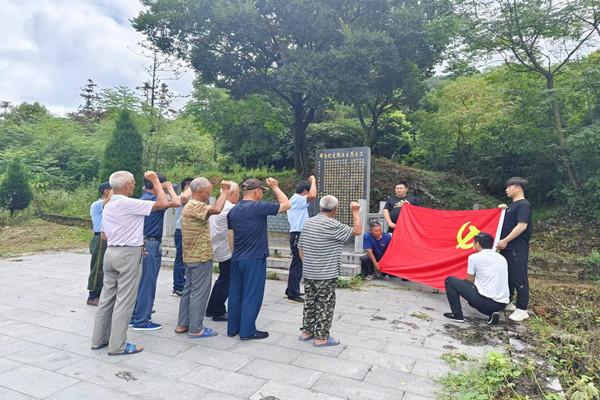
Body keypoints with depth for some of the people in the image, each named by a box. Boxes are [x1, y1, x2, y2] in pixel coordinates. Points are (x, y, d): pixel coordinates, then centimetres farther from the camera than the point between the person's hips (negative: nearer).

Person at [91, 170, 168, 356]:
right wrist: (155, 181, -5)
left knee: (107, 297, 15)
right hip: (128, 254, -9)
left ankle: (99, 339, 24)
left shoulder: (107, 207, 12)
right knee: (124, 300, -2)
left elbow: (105, 235, 18)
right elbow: (163, 203, -18)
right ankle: (118, 345, 4)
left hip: (111, 252, 9)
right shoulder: (129, 203, -15)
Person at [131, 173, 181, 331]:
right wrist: (169, 188, -9)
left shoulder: (143, 198, 13)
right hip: (150, 245, -10)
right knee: (147, 283, -2)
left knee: (141, 282, 15)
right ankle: (141, 321, 5)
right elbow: (176, 203, -22)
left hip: (143, 244, 10)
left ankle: (135, 316, 24)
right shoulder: (152, 199, -16)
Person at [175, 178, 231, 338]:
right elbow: (216, 209, -34)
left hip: (191, 256, 11)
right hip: (201, 257, -11)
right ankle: (195, 329, 4)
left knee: (189, 290, 16)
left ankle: (183, 324, 23)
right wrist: (224, 191, -22)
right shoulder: (196, 206, -19)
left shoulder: (190, 206, 16)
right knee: (199, 293, -3)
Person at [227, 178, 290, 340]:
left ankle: (232, 328, 23)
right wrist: (275, 187, 2)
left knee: (235, 294, 14)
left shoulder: (233, 210, 7)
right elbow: (286, 204, -8)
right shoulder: (259, 207, -14)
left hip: (236, 259, 7)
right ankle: (247, 331, 10)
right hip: (255, 259, -7)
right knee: (251, 296, 2)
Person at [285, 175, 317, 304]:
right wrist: (313, 181, -18)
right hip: (298, 235, -11)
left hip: (297, 235, 11)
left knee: (296, 264, 16)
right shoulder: (298, 200, -15)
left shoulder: (294, 200, 17)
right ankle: (293, 295, -3)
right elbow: (312, 196, -30)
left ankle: (290, 291, 25)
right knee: (298, 265, -7)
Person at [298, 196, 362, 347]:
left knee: (310, 301, 17)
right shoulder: (332, 225, -17)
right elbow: (357, 231, -12)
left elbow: (300, 247, 11)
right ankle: (321, 338, 12)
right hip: (326, 275, -7)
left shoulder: (308, 223, 6)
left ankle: (306, 331, 28)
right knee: (325, 305, 4)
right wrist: (356, 211, -1)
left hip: (308, 273, 7)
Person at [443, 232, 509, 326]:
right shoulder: (502, 258, 14)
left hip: (485, 301, -7)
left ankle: (457, 314, 9)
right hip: (502, 304, 7)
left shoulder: (474, 257, -3)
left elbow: (470, 281, 6)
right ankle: (491, 313, 11)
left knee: (450, 280, 7)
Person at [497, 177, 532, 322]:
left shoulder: (523, 205, -12)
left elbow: (522, 226, -21)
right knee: (506, 276, 17)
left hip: (517, 249, -10)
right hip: (507, 248, 10)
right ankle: (507, 302, 29)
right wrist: (505, 210, 12)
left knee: (518, 278, -3)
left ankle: (522, 310, 6)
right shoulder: (513, 205, 17)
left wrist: (505, 240, -20)